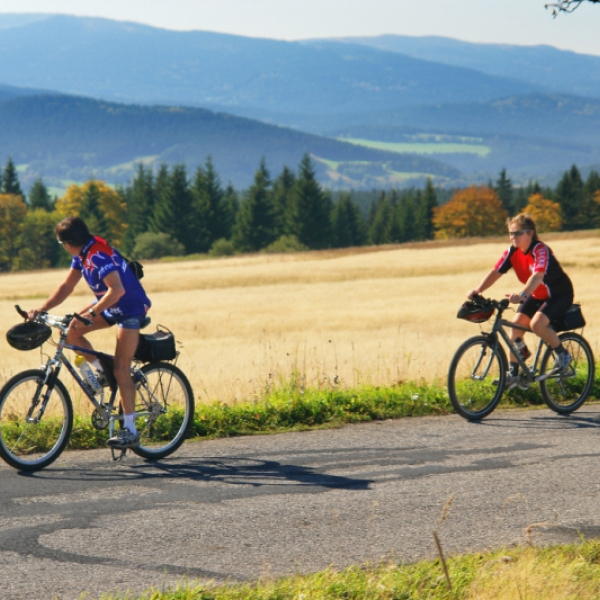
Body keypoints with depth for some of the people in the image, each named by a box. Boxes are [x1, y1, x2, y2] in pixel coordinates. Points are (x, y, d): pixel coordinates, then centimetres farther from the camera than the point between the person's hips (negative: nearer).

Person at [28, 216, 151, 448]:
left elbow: (117, 290, -40)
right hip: (109, 305, 9)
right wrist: (41, 309, -6)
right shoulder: (81, 255, 1)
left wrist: (91, 313, -43)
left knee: (121, 369, -12)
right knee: (71, 332, -6)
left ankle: (130, 431, -9)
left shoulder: (99, 255, -28)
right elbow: (66, 287, 5)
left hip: (131, 309, -9)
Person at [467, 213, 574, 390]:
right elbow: (495, 272, -14)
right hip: (537, 295, 7)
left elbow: (538, 276, -45)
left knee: (537, 324, -28)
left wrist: (521, 294, -62)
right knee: (517, 323, -9)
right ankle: (513, 372, 0)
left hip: (559, 294, -7)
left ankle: (563, 355, -4)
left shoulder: (540, 250, -29)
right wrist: (477, 291, -30)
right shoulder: (512, 252, -9)